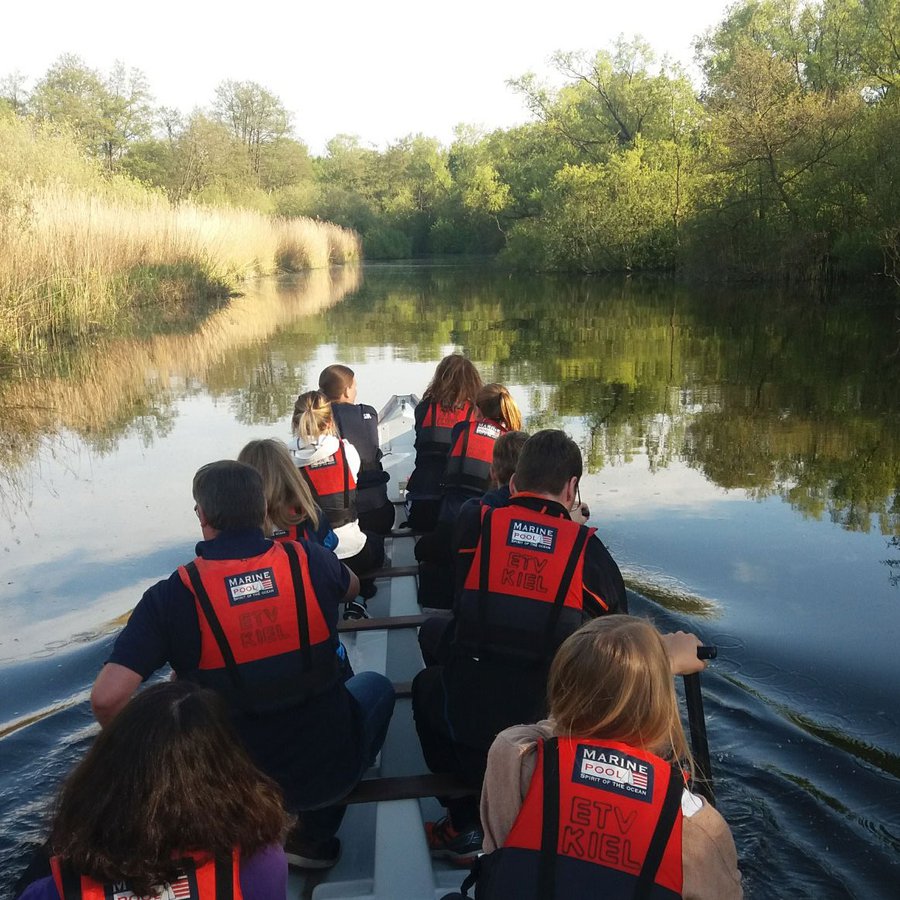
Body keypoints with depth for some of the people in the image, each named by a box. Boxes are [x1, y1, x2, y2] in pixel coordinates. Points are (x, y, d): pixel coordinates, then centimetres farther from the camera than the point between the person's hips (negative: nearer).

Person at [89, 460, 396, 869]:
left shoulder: (172, 595, -17)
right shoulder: (309, 561, -11)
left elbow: (107, 698, -24)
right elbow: (351, 588, 14)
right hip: (331, 767, 0)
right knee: (374, 685, 30)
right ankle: (314, 835, 23)